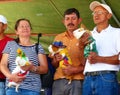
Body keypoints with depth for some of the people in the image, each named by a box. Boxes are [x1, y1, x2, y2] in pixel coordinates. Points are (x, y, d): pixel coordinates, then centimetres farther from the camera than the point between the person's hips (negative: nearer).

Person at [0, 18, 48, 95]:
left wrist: (32, 68, -14)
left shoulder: (38, 47, 11)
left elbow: (45, 69, 6)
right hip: (12, 87, 0)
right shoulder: (10, 45, 14)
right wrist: (10, 76, -11)